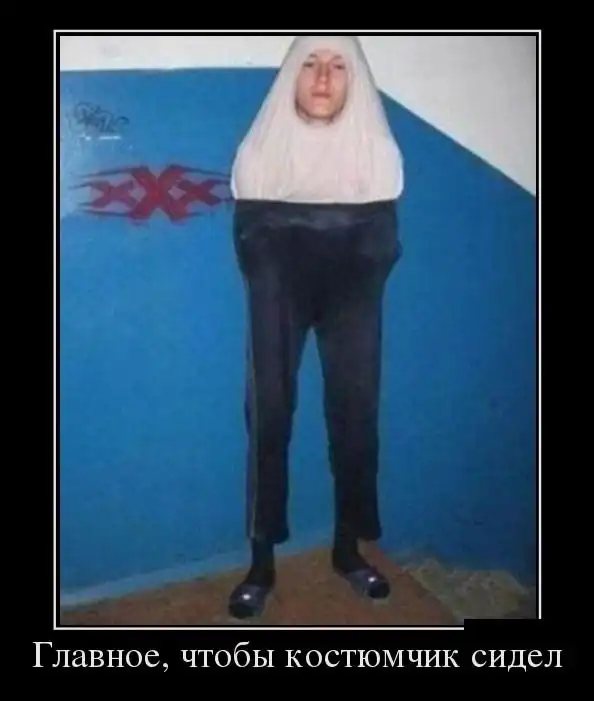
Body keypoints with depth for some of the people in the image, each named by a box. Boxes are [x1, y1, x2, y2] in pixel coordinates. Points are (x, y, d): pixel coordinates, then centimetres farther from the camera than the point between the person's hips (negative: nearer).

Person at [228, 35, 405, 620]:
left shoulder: (375, 149, 3)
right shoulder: (263, 147, 1)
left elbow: (383, 242, 2)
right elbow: (249, 237, -1)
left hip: (351, 293, 2)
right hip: (281, 292, -1)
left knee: (355, 415, -1)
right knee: (269, 416, -9)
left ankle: (348, 549, 17)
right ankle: (262, 561, 3)